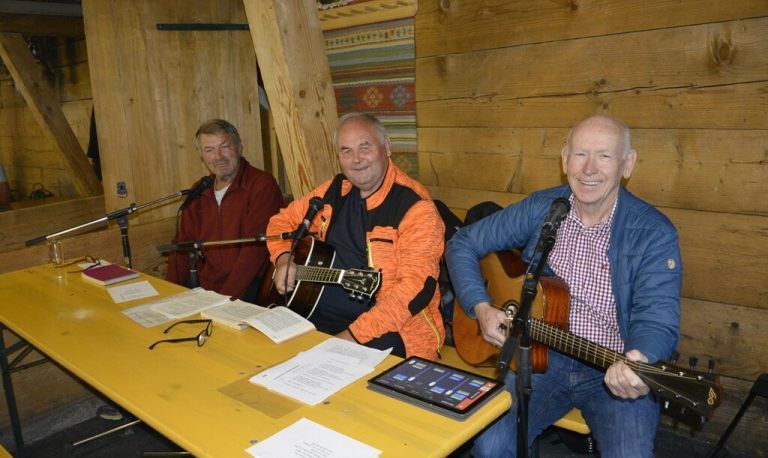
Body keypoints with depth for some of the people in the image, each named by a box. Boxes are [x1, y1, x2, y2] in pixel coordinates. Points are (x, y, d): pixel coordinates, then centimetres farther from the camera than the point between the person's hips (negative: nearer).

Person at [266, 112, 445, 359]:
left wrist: (353, 335, -26)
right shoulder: (334, 191, 9)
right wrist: (283, 259, 1)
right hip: (323, 315, 6)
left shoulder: (415, 206, -12)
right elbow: (282, 220, 23)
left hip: (392, 327, -6)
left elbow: (417, 286, -21)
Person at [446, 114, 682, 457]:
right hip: (539, 355, 1)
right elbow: (462, 244, 3)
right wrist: (481, 307, -10)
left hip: (616, 372, -1)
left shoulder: (654, 233, -10)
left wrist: (640, 362, -40)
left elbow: (657, 318, -17)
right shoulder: (539, 209, -2)